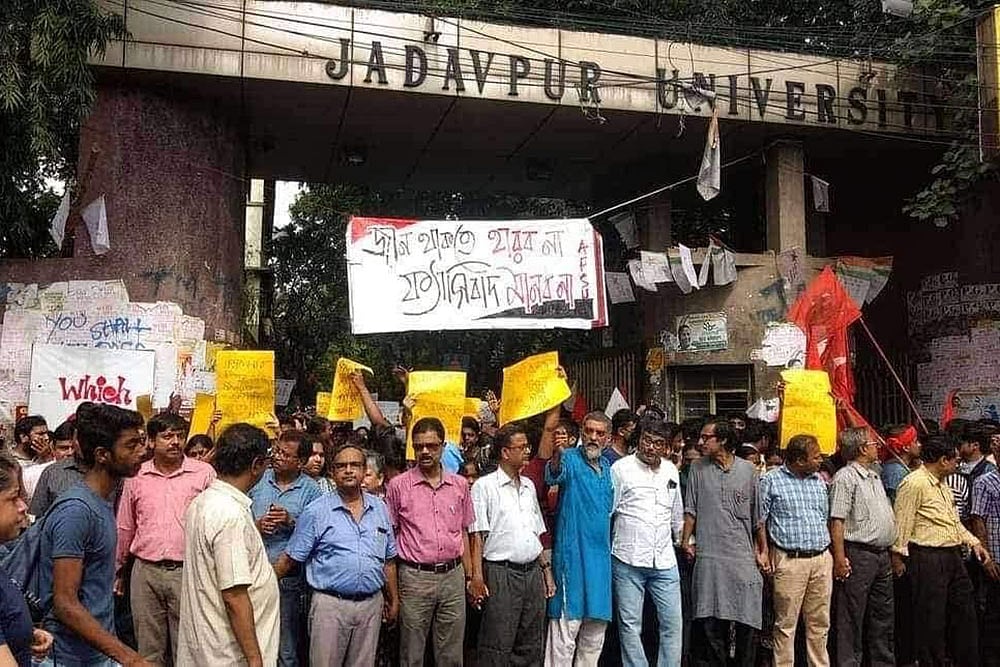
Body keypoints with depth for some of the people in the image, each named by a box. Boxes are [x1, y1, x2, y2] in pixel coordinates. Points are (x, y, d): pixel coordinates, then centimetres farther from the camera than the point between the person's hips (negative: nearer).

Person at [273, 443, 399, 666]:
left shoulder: (380, 509, 8)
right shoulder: (316, 512, -3)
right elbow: (291, 558, -1)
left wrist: (393, 599, 15)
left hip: (371, 604, 4)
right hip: (330, 604, -3)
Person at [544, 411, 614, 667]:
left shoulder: (607, 467, 13)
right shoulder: (570, 458, -7)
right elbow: (554, 475, -30)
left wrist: (608, 546, 15)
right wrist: (556, 456, -52)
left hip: (600, 555, 7)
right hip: (573, 553, -7)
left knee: (596, 628, 14)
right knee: (566, 630, -6)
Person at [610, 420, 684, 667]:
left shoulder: (671, 470, 12)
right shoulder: (621, 468, -3)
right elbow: (606, 510, -2)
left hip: (664, 561, 4)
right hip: (628, 560, -4)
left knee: (673, 624, 6)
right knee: (630, 626, 3)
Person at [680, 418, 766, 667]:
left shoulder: (748, 469, 6)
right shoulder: (698, 468, 6)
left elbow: (756, 514, 11)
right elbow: (690, 509, 7)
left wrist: (762, 549, 12)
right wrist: (685, 541, -3)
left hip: (743, 557, 0)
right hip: (709, 556, 0)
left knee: (746, 622, 2)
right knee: (710, 623, 0)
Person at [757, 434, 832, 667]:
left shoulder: (819, 481, 14)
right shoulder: (771, 480, -3)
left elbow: (825, 519, 21)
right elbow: (761, 521, 0)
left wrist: (832, 554, 14)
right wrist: (765, 553, -5)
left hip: (822, 559, 5)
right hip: (789, 560, -5)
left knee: (820, 622, 11)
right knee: (786, 624, -1)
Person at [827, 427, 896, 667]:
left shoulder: (874, 477, 17)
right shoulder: (845, 477, -11)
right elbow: (837, 521, -16)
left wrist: (890, 551, 17)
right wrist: (839, 557, -21)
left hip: (882, 555, 9)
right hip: (858, 555, -9)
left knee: (883, 617, 16)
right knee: (851, 619, -2)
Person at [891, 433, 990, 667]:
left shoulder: (943, 485, 16)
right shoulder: (914, 483, -15)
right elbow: (902, 524, -15)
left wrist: (974, 542, 16)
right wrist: (898, 556, -14)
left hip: (953, 556, 10)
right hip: (928, 558, -10)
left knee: (964, 611, 16)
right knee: (931, 618, 0)